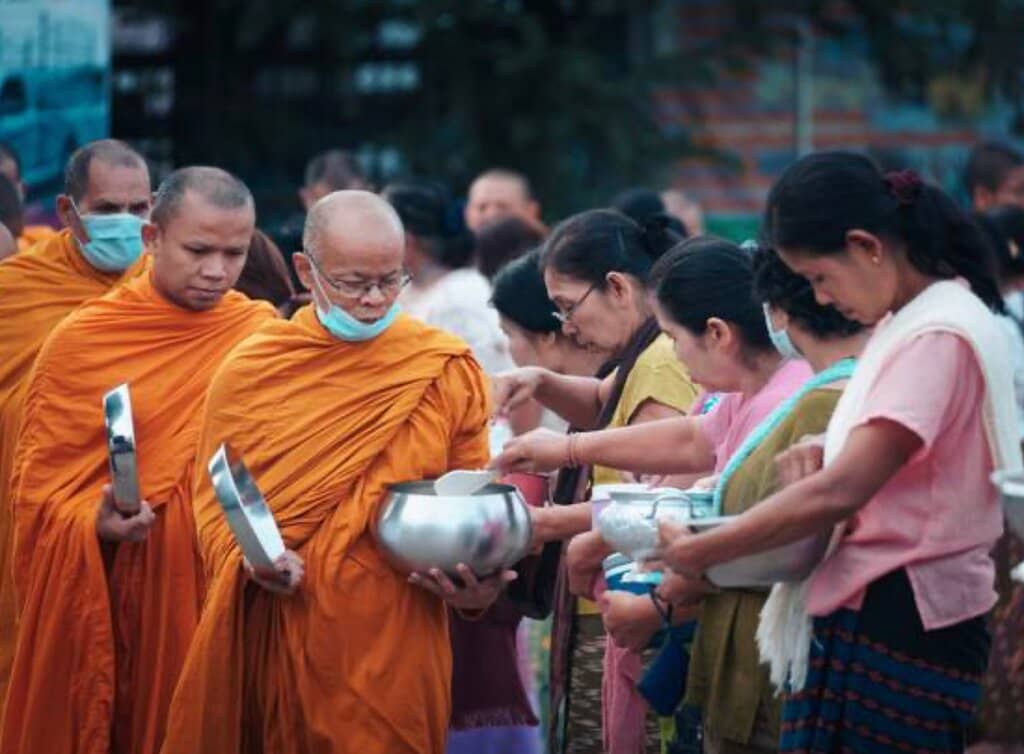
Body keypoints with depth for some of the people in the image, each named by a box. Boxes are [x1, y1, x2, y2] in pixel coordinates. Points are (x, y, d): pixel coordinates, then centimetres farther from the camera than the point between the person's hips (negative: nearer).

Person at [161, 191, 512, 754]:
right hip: (273, 635, 1)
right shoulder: (250, 370, 3)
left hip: (393, 641, -1)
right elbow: (213, 498, 7)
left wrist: (478, 583, -13)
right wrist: (248, 557, -12)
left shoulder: (448, 371, 1)